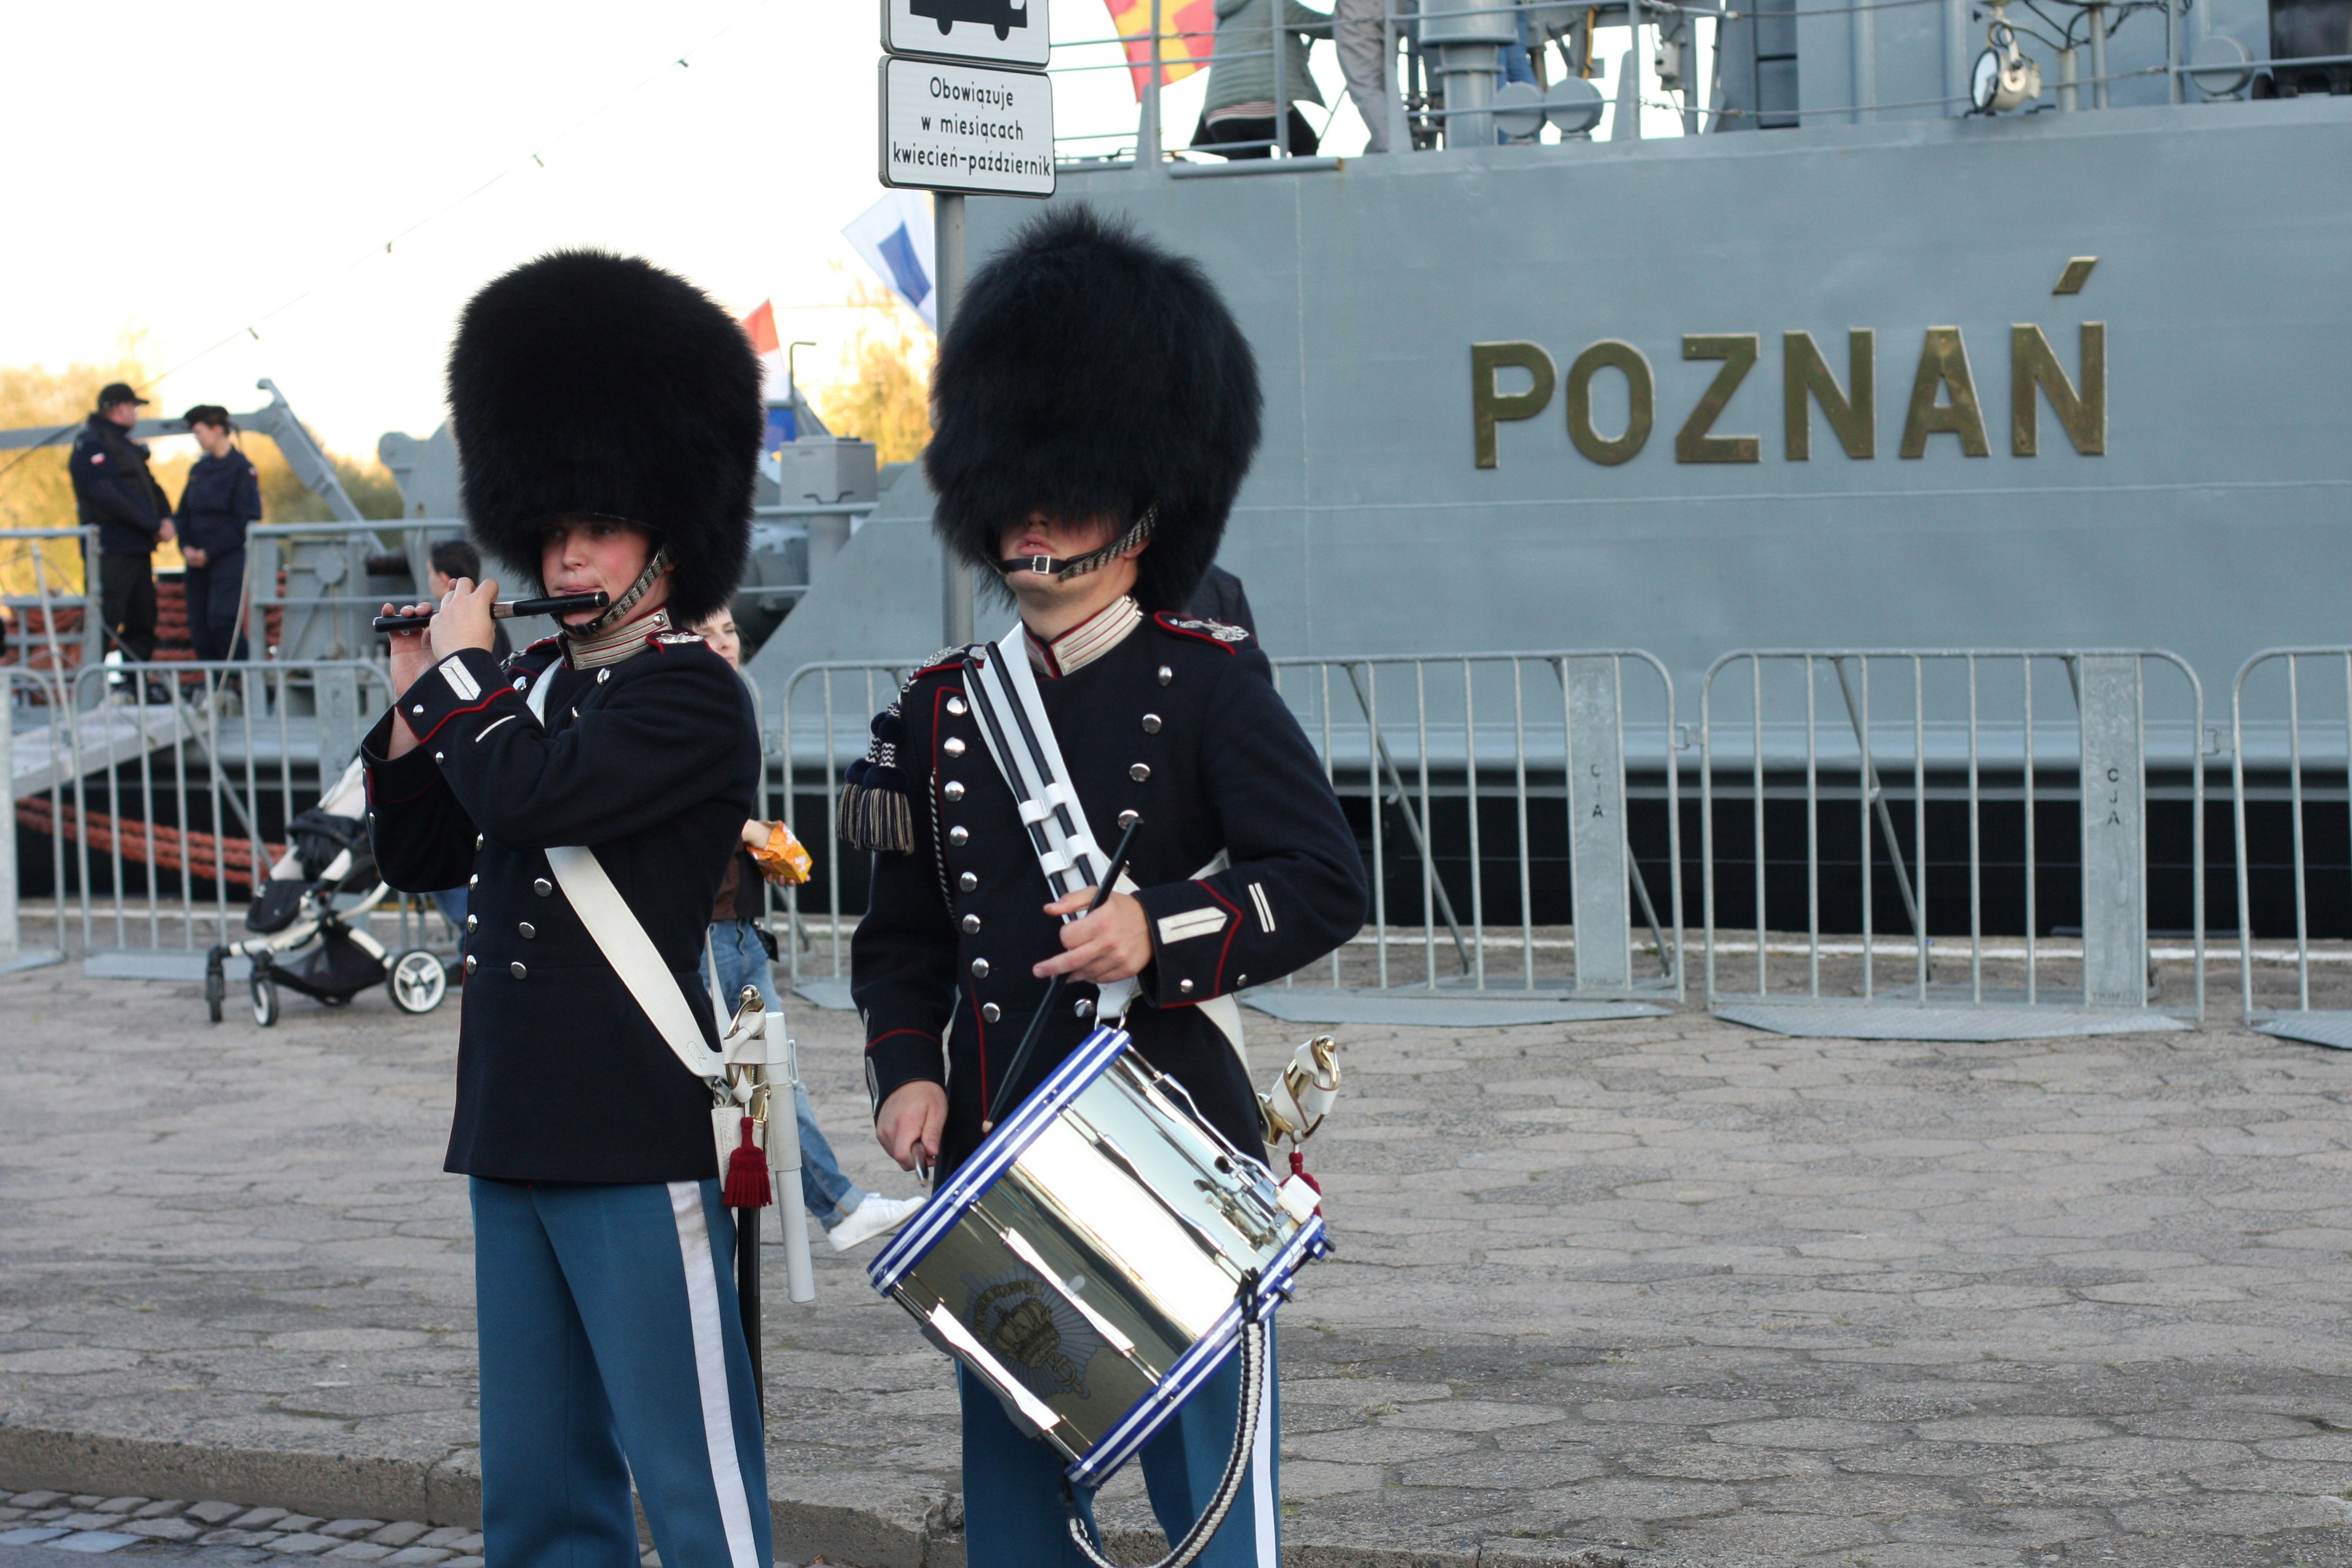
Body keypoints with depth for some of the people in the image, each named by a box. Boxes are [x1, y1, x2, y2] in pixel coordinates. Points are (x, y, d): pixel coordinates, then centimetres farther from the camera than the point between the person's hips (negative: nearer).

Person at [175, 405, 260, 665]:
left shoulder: (242, 469, -6)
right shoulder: (199, 470, 15)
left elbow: (245, 521, -10)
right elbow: (185, 514, 17)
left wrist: (209, 552, -13)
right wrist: (187, 547, -2)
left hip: (229, 558, -7)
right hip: (198, 561, 7)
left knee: (222, 621, -16)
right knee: (199, 625, 1)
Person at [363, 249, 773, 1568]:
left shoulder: (694, 699, -11)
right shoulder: (540, 686, 14)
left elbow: (522, 794, -24)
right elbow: (422, 858, 20)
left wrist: (459, 669, -7)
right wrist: (418, 699, 7)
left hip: (645, 1139, -8)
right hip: (515, 1134, 8)